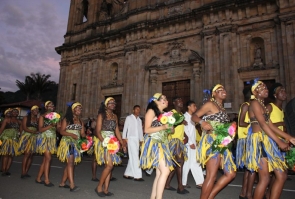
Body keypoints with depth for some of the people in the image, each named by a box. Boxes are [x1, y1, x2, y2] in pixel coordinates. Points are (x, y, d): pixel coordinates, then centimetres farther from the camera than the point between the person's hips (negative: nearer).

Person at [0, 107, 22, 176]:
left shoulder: (19, 122, 12)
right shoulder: (7, 119, 1)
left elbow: (21, 131, 11)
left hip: (15, 139, 4)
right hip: (6, 138, -4)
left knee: (11, 155, 2)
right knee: (6, 154, -8)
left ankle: (7, 170, 9)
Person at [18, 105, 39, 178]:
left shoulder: (38, 119, 11)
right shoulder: (26, 118, 2)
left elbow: (39, 128, 3)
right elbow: (24, 128, -8)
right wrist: (33, 131, -19)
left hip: (34, 138, 4)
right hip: (27, 137, -4)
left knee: (31, 155, 2)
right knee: (27, 154, -13)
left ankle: (26, 172, 9)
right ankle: (23, 172, -8)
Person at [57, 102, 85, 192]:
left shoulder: (80, 121, 12)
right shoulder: (66, 119, -3)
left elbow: (82, 134, 7)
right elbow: (62, 131, -9)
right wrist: (71, 134, -23)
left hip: (76, 143, 7)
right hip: (68, 142, -6)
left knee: (71, 163, 9)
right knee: (70, 162, -14)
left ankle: (62, 183, 22)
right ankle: (72, 185, -16)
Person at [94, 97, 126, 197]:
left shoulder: (115, 116, 13)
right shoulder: (101, 115, -4)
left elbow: (117, 131, 13)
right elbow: (98, 131, -11)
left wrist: (123, 143, 9)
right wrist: (104, 142, -24)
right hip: (103, 141, -6)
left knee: (109, 165, 4)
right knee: (109, 165, -13)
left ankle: (105, 189, 13)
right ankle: (99, 187, 3)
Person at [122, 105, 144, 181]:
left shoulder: (139, 120, 17)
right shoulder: (129, 118, 2)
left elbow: (140, 130, 17)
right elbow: (125, 128, 0)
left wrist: (141, 139, 10)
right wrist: (124, 138, -7)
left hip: (137, 140, 6)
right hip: (131, 139, -6)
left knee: (132, 157, 8)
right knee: (135, 157, -10)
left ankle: (127, 174, 18)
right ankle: (137, 175, -7)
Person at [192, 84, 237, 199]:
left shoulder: (222, 109, 21)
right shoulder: (210, 104, -3)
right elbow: (194, 116, -10)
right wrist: (202, 122, -29)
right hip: (212, 142, -9)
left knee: (231, 173, 9)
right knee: (211, 176, -8)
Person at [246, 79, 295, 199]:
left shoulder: (263, 105, 21)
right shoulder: (255, 103, -7)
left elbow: (271, 125, 18)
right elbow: (263, 125, -16)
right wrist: (279, 142, -17)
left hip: (267, 141, 10)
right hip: (259, 140, -10)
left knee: (282, 176, 8)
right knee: (265, 178, -7)